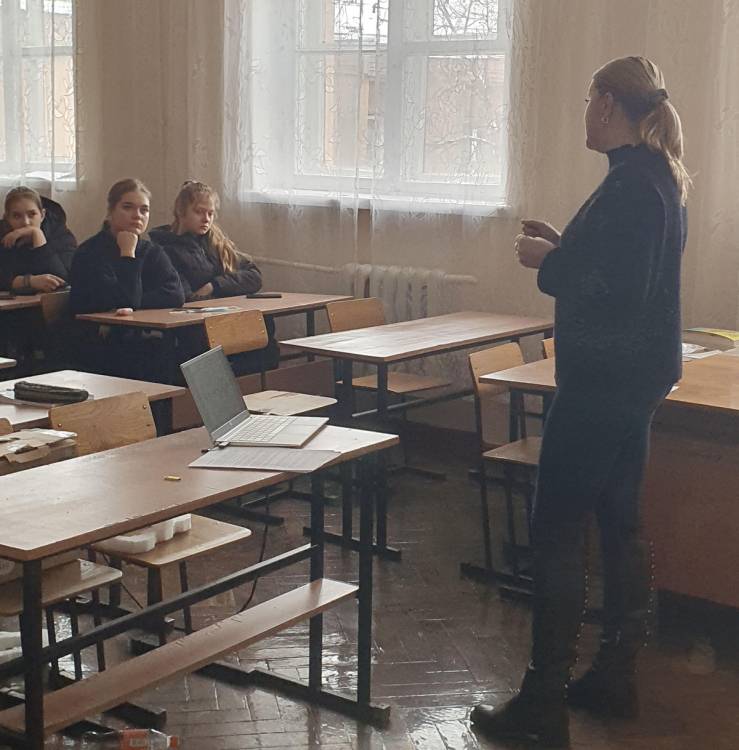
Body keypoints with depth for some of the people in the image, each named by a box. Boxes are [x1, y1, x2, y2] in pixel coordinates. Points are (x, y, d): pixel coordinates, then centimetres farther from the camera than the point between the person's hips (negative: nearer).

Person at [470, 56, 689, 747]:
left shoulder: (630, 184, -19)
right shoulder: (661, 178, 13)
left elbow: (617, 291, -25)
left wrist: (547, 260, -12)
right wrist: (564, 245, 13)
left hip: (604, 379, -11)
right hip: (634, 377, 11)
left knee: (556, 531, -5)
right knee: (619, 522, 16)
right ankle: (614, 677, 27)